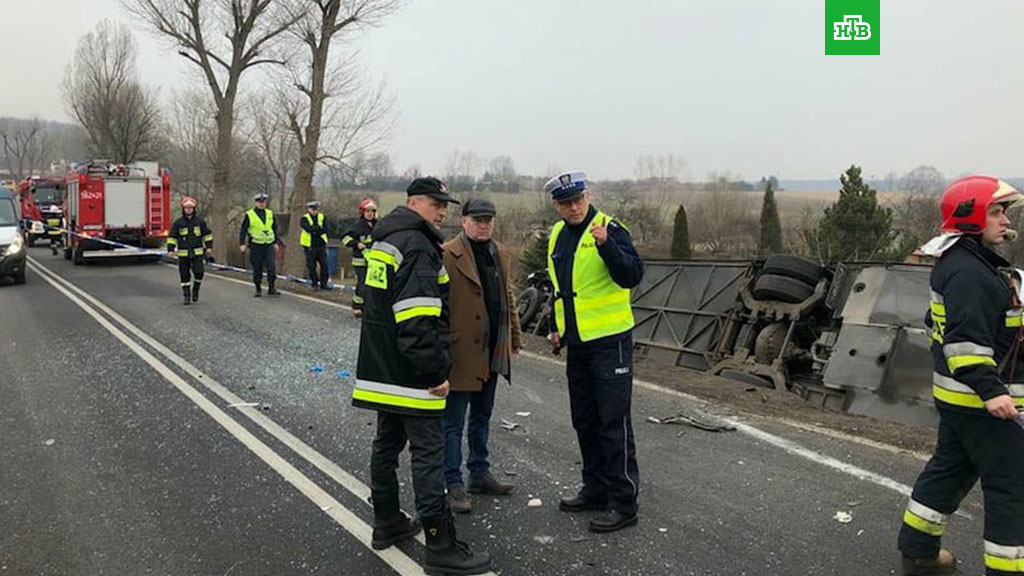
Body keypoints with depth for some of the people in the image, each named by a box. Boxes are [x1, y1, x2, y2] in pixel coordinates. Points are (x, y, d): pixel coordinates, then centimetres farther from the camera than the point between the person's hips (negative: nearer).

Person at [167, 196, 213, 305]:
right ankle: (186, 296, 13)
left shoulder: (200, 221, 4)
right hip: (183, 254, 0)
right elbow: (172, 237, 5)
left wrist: (208, 247, 7)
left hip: (198, 252, 0)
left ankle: (195, 290, 14)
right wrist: (171, 249, -4)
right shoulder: (178, 223, 2)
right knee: (185, 275, 3)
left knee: (199, 272, -11)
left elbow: (207, 234, 12)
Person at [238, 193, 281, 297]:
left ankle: (271, 288, -2)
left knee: (272, 267, -10)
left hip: (269, 245, 2)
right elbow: (243, 230, 1)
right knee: (257, 269, 3)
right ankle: (258, 289, 15)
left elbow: (275, 229, 19)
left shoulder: (270, 214, 10)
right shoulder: (249, 215, 0)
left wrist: (276, 242, 16)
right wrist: (242, 244, -6)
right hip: (256, 246, -2)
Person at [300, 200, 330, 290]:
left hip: (321, 245, 3)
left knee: (324, 265, 0)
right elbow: (308, 228, -20)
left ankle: (323, 284, 11)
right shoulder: (305, 218, -1)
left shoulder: (322, 217, 8)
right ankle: (315, 284, 13)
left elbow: (325, 230, -7)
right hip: (310, 246, -3)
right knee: (311, 267, 1)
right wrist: (319, 227, -22)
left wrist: (314, 230, -19)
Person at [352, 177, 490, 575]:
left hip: (382, 371, 10)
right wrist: (435, 371, -22)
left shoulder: (383, 241, 15)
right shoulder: (418, 247, -17)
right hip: (411, 374, -10)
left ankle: (387, 524, 30)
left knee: (387, 443, 17)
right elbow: (418, 321, -26)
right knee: (428, 452, -6)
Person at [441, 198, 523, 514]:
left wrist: (515, 339, 16)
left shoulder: (499, 254, 13)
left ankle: (480, 474, 31)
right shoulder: (447, 256, -12)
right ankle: (454, 485, 11)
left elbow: (508, 298, 19)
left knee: (482, 417, 19)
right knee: (453, 423, 2)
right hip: (461, 354, -7)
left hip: (491, 353, 8)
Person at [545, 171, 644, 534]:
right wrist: (556, 326, 21)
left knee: (614, 422, -3)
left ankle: (624, 502, 6)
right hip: (577, 343, 8)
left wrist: (606, 245, -37)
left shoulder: (610, 229, -12)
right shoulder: (557, 236, 11)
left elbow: (632, 276, -25)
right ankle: (596, 489, 30)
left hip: (610, 341, -8)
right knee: (585, 422, 16)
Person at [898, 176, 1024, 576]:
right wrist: (990, 390, -32)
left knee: (950, 467, 19)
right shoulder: (969, 273, -20)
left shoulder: (957, 264, 14)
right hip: (980, 401, -11)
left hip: (956, 395, 11)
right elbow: (966, 339, -28)